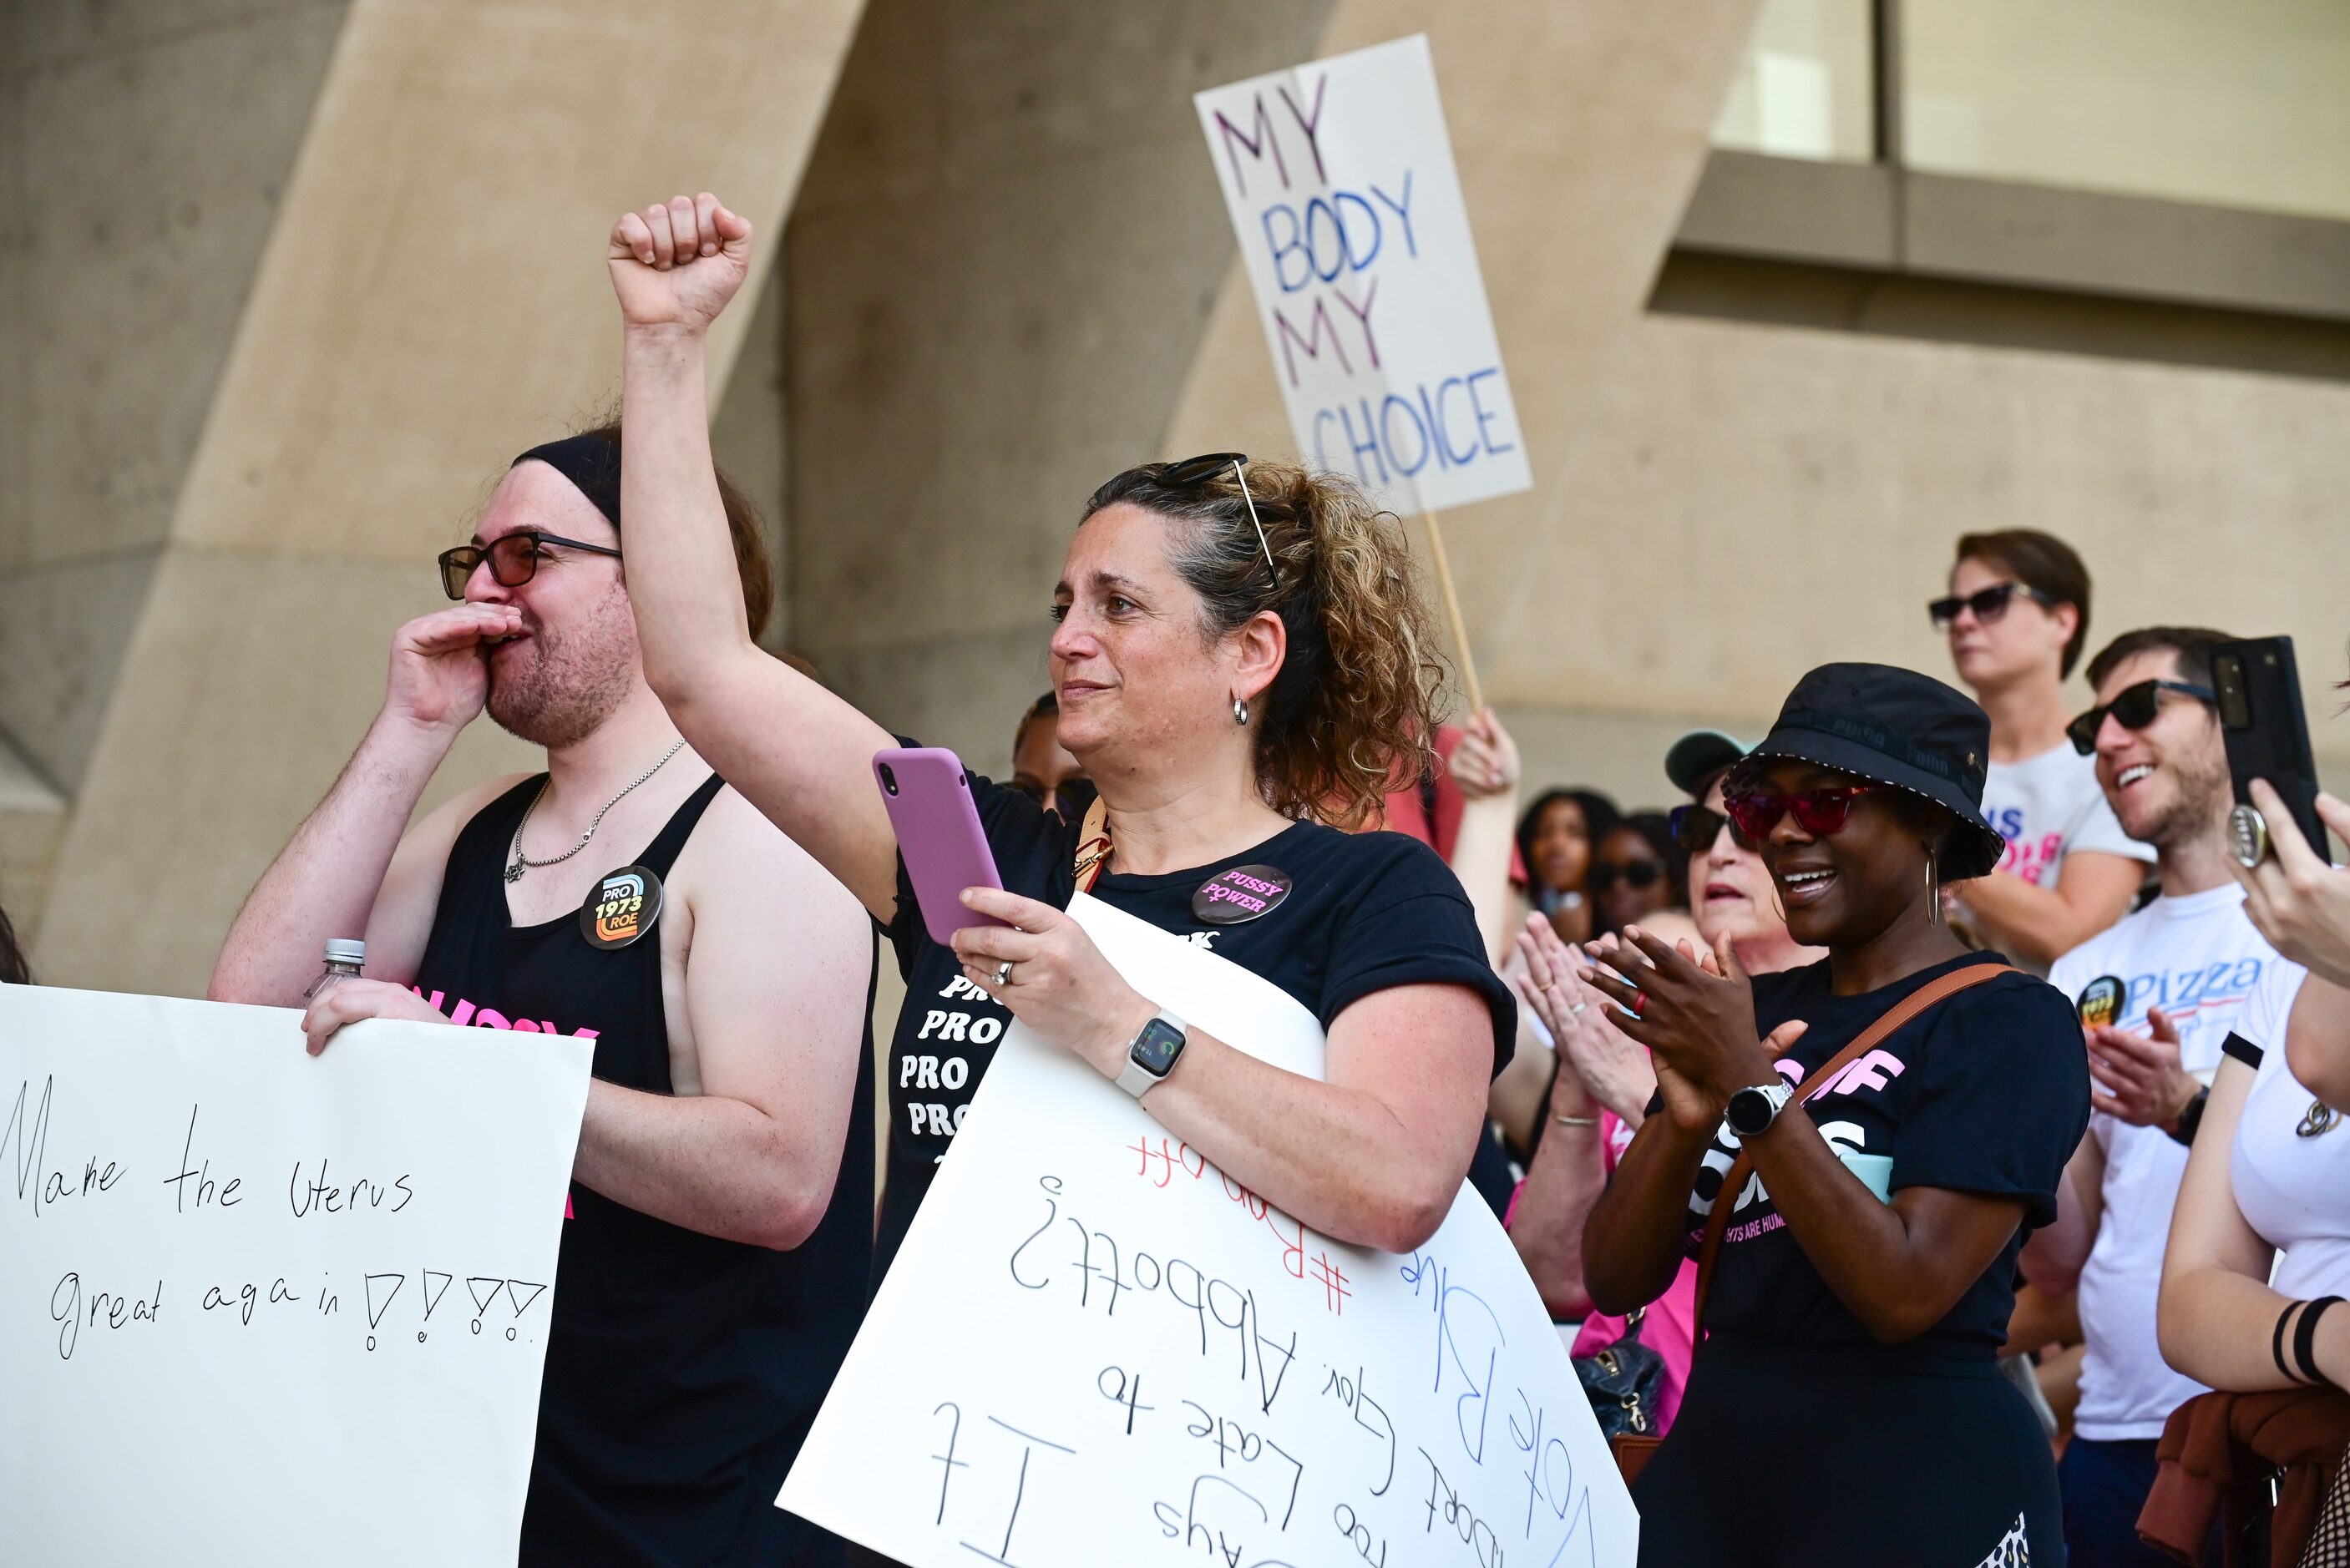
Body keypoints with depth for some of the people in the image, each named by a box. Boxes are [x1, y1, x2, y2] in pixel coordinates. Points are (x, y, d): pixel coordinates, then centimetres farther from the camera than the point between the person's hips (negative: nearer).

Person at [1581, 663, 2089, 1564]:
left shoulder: (2008, 1022, -7)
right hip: (1714, 1458, 5)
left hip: (1920, 1494, -5)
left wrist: (1752, 1087, -21)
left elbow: (1906, 1292, -18)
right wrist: (1685, 1117, -13)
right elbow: (1617, 1282, 4)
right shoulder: (1755, 1009, 10)